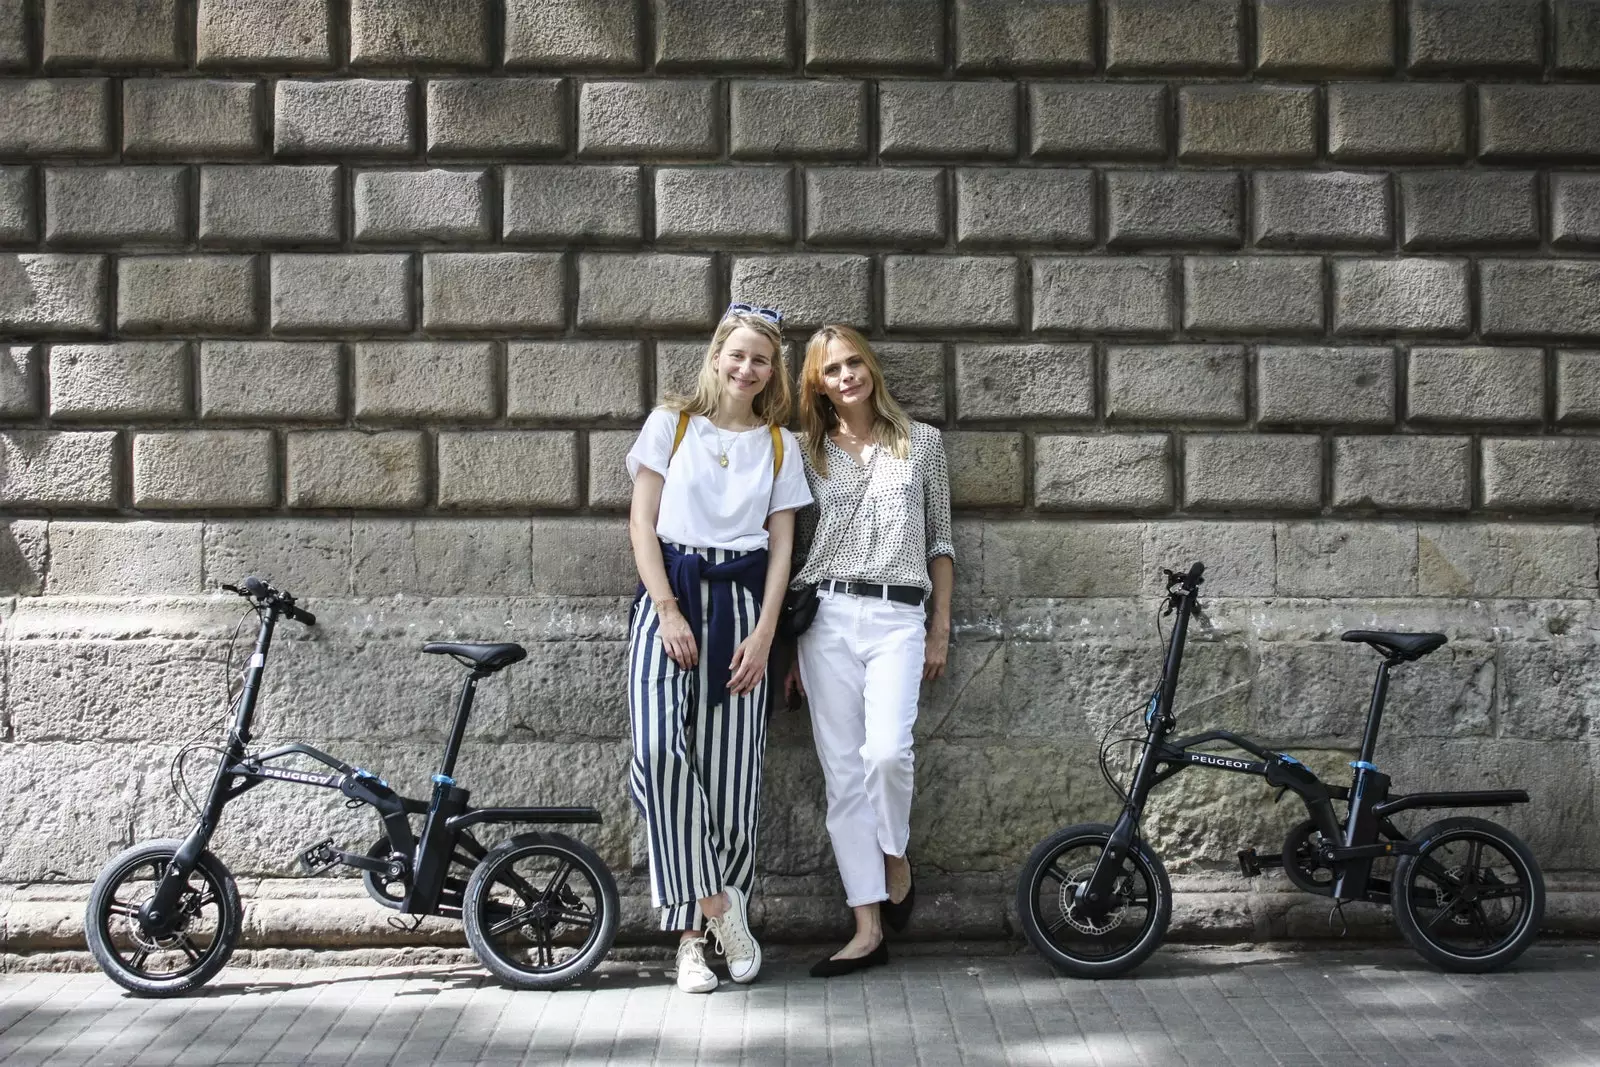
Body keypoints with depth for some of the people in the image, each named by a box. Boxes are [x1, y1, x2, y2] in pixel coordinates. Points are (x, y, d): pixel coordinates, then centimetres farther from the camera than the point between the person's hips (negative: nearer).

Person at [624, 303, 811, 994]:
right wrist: (669, 614, -9)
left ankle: (696, 930, 9)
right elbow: (642, 524, 2)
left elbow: (781, 547, 8)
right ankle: (712, 905, -12)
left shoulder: (780, 444, 12)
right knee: (661, 749, -23)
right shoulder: (671, 423, 7)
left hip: (742, 601, 2)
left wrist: (762, 635, -4)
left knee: (731, 765, -3)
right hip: (669, 594, -1)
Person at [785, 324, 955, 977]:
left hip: (898, 617, -2)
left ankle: (896, 862, 9)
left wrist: (940, 629, 7)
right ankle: (869, 929, 4)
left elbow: (939, 542, 11)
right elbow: (795, 547, 12)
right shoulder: (811, 452, 11)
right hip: (825, 617, 2)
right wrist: (790, 647, 10)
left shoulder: (921, 443, 9)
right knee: (842, 771, -1)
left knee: (886, 753, -22)